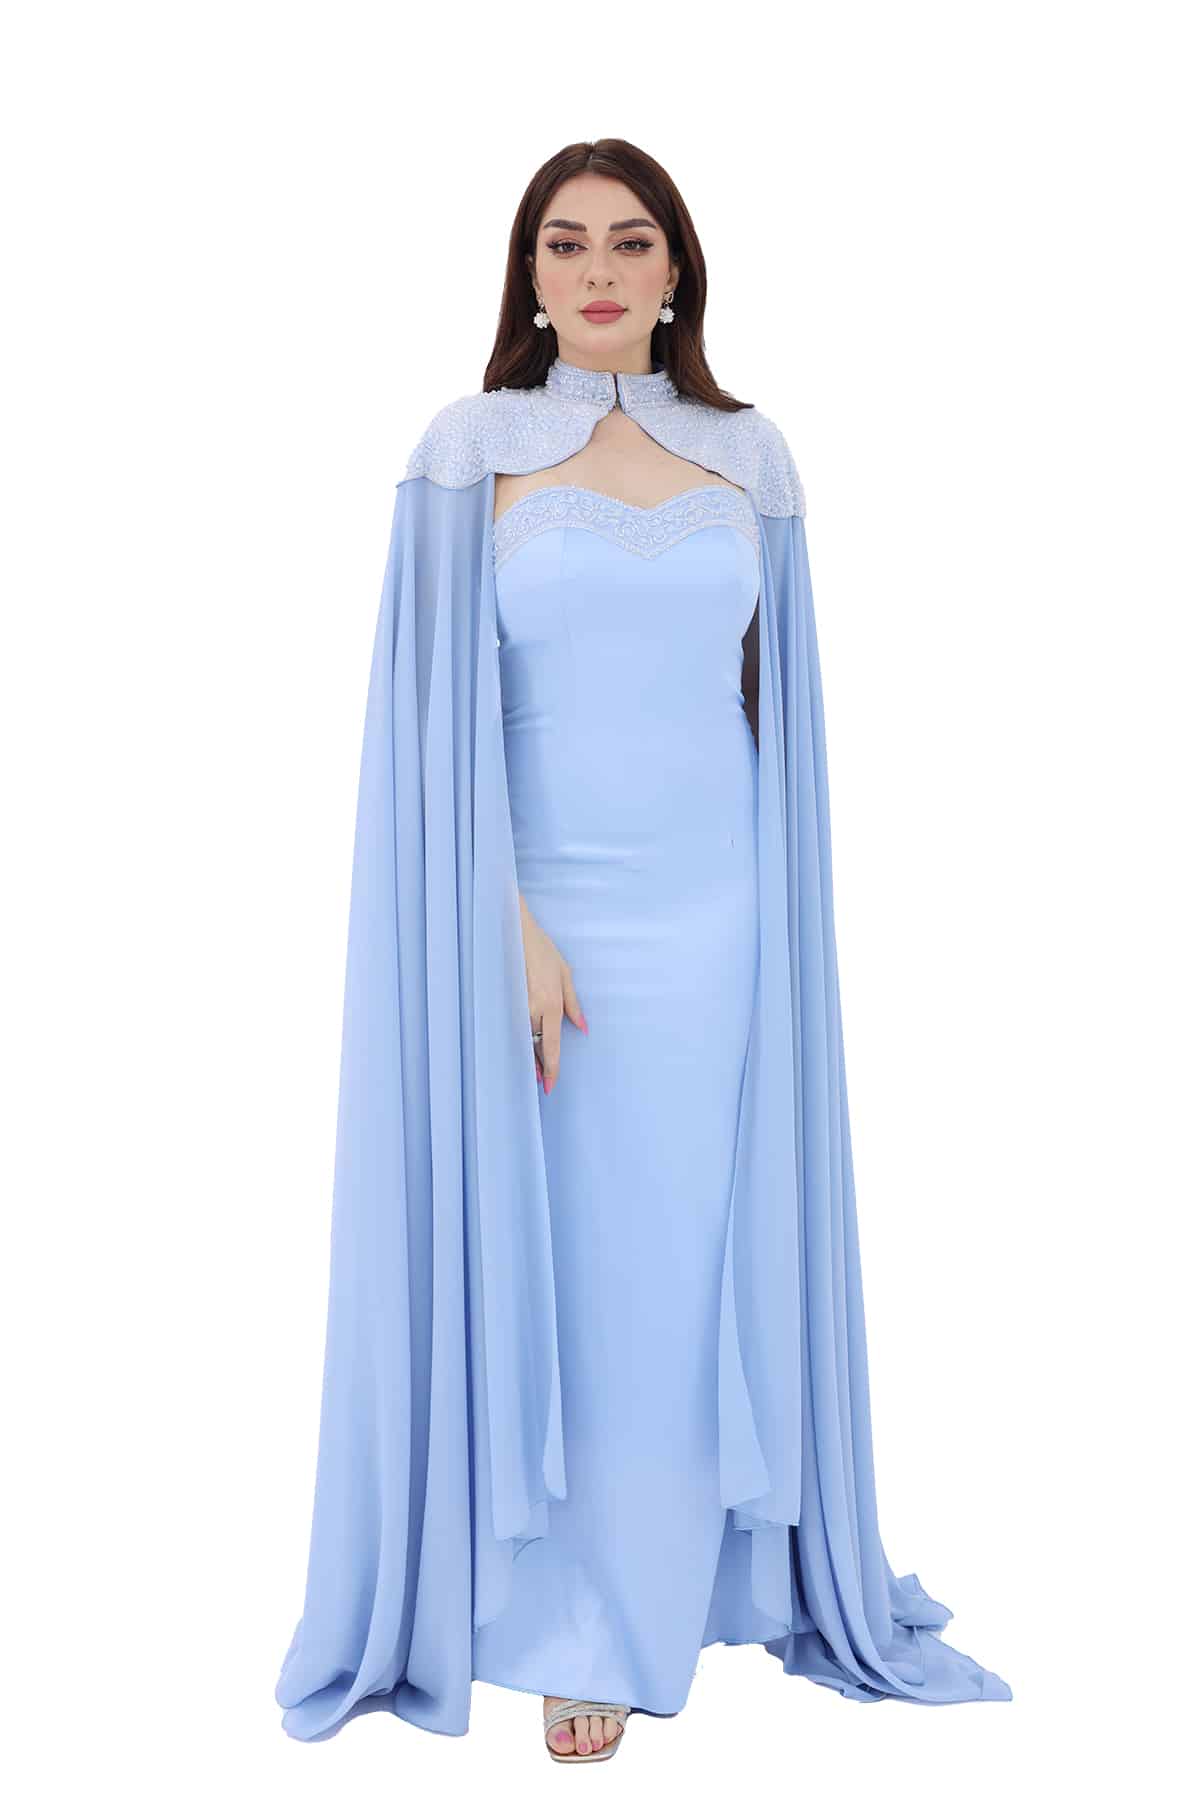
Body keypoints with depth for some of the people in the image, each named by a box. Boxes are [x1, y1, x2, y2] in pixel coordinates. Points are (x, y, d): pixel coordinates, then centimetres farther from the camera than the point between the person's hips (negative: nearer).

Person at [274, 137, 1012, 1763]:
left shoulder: (750, 455, 7)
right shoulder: (471, 452, -1)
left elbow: (774, 700, 10)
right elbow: (445, 716, -6)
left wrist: (783, 922, 5)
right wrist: (513, 929, -13)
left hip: (711, 914, 2)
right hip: (539, 913, -2)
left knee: (687, 1260, 7)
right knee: (547, 1264, 4)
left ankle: (662, 1588, 26)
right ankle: (572, 1618, 20)